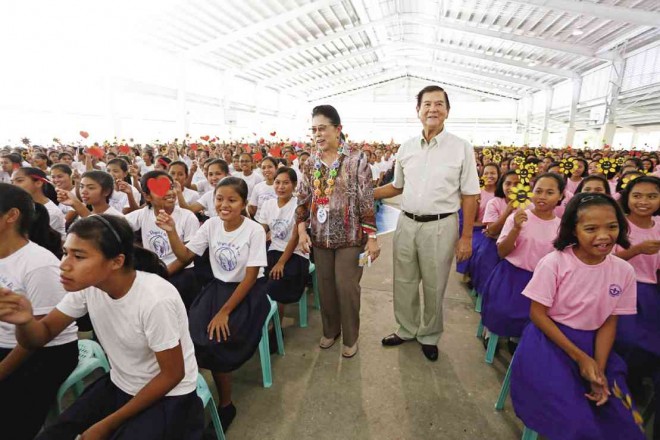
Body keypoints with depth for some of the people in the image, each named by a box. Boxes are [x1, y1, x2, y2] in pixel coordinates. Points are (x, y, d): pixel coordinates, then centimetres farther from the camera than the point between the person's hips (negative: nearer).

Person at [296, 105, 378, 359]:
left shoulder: (357, 160, -7)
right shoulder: (310, 163, 5)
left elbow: (366, 201, -9)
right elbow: (303, 200, 8)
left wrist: (371, 237, -11)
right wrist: (302, 230, -2)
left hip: (350, 236, -4)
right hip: (320, 237, 4)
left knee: (346, 287, 2)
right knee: (325, 286, 13)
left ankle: (350, 337, 25)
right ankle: (330, 330, 35)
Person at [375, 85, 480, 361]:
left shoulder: (461, 148, -4)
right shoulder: (406, 148, 5)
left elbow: (469, 196, -4)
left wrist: (466, 237, -7)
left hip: (441, 226, -3)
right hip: (407, 223, 4)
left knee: (434, 287, 11)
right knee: (404, 283, 14)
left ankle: (429, 336, 34)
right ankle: (407, 329, 37)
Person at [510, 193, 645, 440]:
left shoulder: (624, 271, -4)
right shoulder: (554, 262, -18)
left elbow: (609, 323, 1)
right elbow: (537, 314, -14)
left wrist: (600, 368, -9)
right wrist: (580, 357, -15)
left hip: (591, 344, 5)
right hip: (548, 342, -4)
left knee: (620, 419, -6)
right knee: (575, 420, -15)